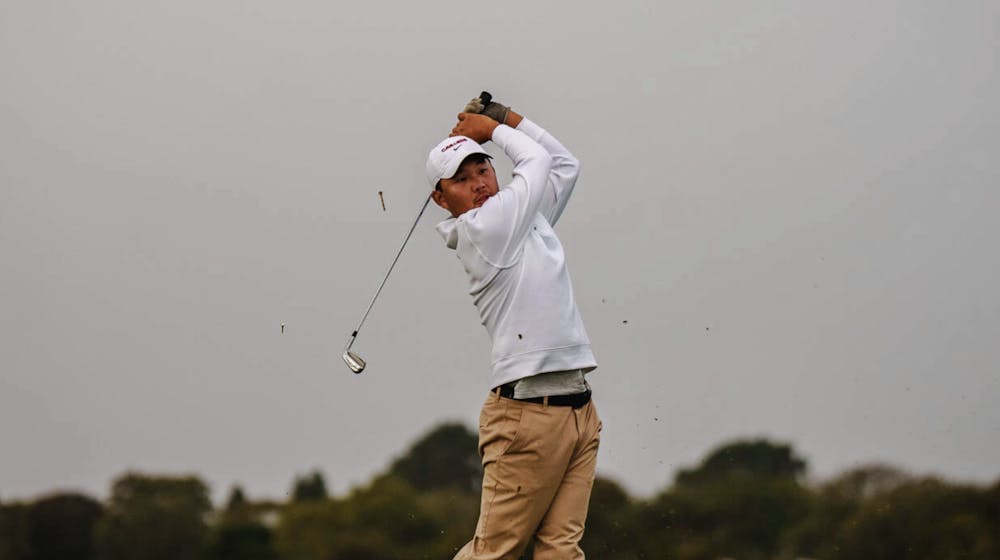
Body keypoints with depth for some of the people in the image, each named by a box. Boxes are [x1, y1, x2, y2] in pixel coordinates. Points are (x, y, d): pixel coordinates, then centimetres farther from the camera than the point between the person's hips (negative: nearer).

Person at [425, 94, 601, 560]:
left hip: (579, 411, 8)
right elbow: (537, 161, 4)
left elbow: (564, 164, 30)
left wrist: (505, 117, 25)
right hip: (528, 412, -8)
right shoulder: (480, 229, -4)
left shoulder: (528, 221, 19)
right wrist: (492, 130, 19)